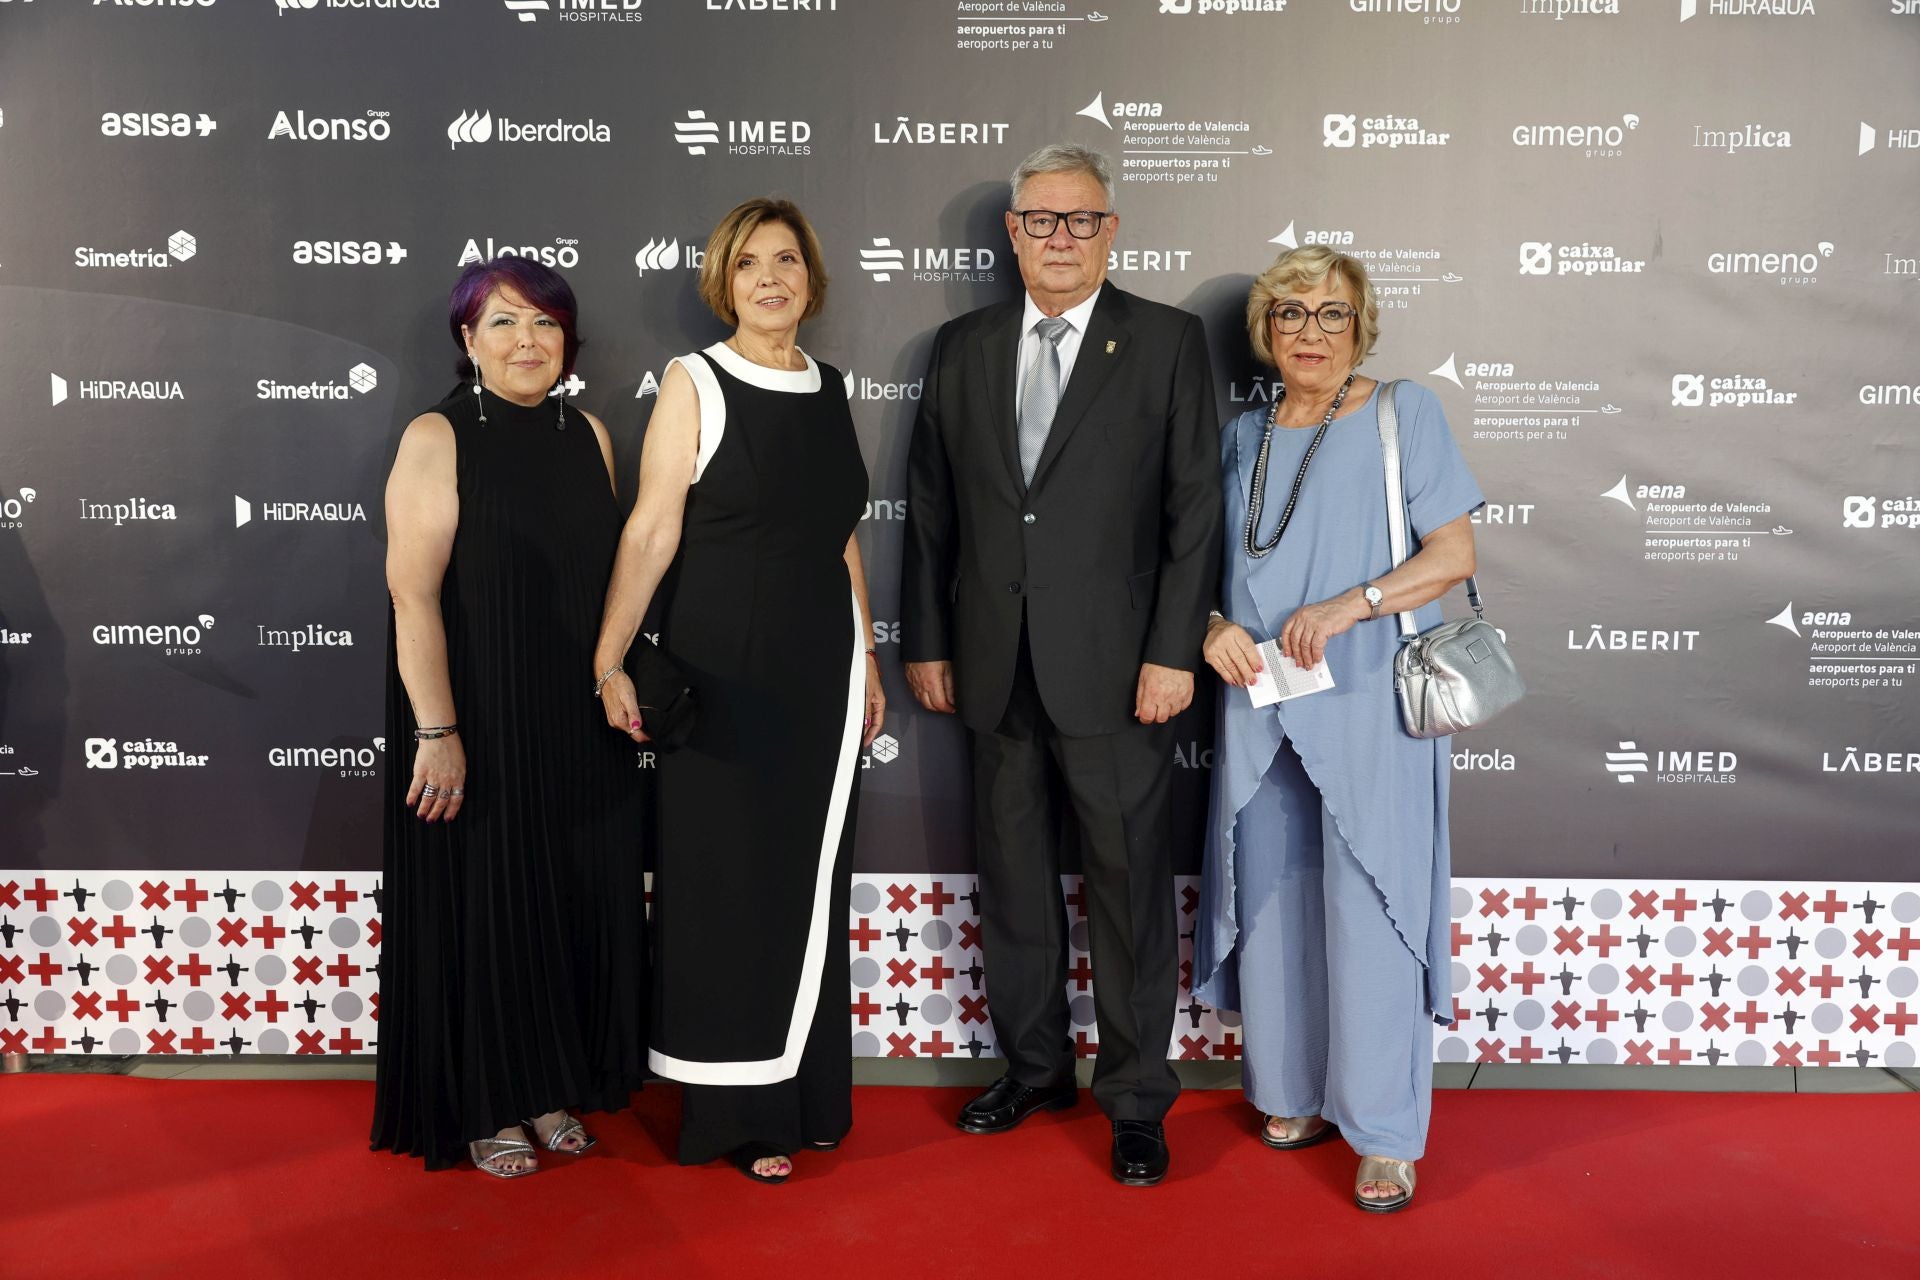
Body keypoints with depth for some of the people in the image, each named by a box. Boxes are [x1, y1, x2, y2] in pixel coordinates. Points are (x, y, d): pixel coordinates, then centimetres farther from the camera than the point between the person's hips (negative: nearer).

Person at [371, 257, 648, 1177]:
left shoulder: (587, 435, 7)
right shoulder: (437, 439, -10)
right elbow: (412, 591, -15)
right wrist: (437, 730, -20)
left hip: (579, 723, 5)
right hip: (479, 723, -5)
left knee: (574, 901, 12)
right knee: (480, 905, 5)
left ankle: (551, 1087, 29)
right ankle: (484, 1109, 22)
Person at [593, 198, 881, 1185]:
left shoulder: (828, 390, 10)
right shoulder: (695, 383, -5)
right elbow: (651, 531, -11)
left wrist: (866, 660, 14)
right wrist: (610, 659, -18)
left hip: (820, 669, 5)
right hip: (723, 669, -5)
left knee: (809, 880, 11)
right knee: (728, 879, 3)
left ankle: (804, 1090, 26)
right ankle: (738, 1110, 17)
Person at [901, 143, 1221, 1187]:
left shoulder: (1168, 341, 0)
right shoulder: (962, 347, 10)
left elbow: (1194, 508, -5)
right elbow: (929, 505, 11)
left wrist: (1174, 652, -11)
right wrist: (925, 641, 7)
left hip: (1116, 668, -3)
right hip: (994, 667, 4)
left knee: (1130, 885, 4)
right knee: (1011, 878, 14)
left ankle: (1136, 1101, 19)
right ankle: (1033, 1068, 32)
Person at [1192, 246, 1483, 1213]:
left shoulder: (1403, 414, 2)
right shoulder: (1244, 436, 15)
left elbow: (1454, 553, -5)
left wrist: (1347, 606, -18)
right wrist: (1215, 626, -4)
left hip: (1367, 705, -4)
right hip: (1261, 703, 5)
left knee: (1368, 914, -5)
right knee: (1274, 903, 8)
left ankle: (1385, 1133, 6)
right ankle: (1297, 1092, 24)